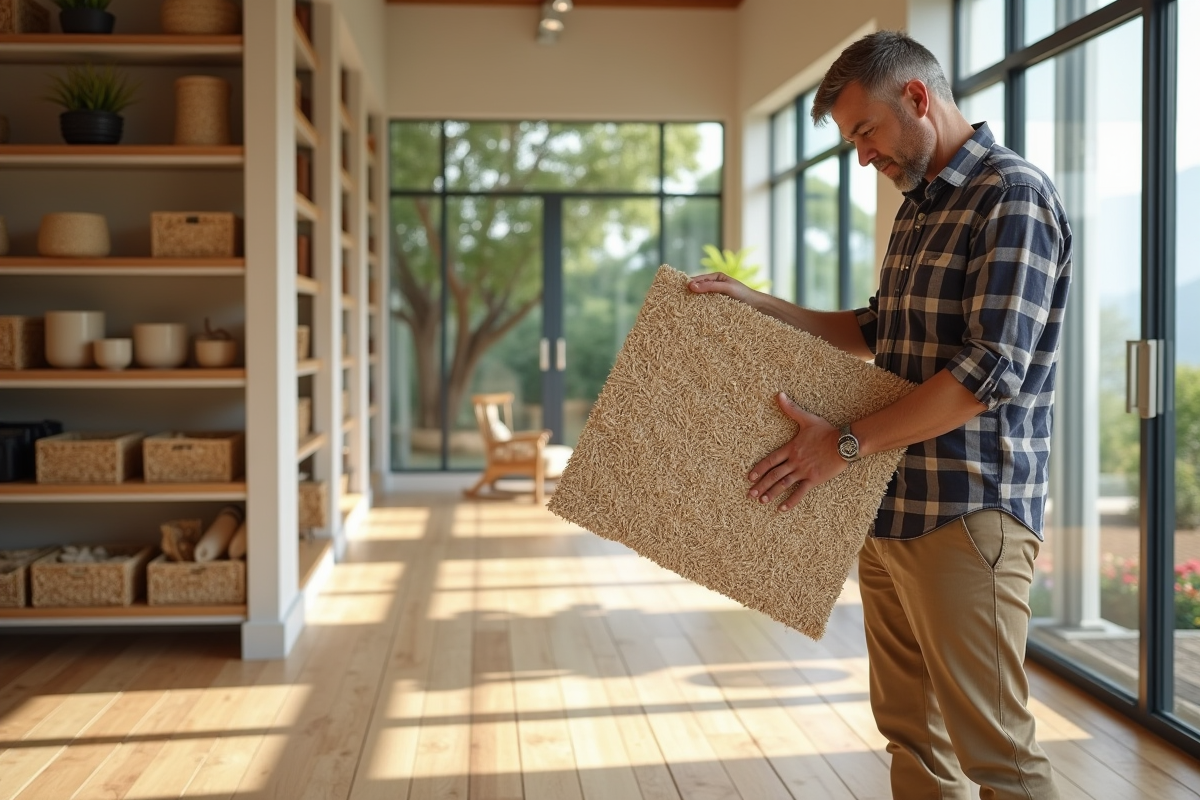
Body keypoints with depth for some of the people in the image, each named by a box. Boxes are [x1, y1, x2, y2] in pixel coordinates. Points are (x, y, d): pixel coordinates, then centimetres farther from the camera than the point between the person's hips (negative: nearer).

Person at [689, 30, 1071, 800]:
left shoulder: (1014, 195, -13)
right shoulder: (917, 208, 16)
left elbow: (992, 370, -20)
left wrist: (847, 444, -15)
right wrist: (761, 304, 17)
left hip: (966, 514, -9)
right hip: (891, 508, 9)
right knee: (911, 733, 14)